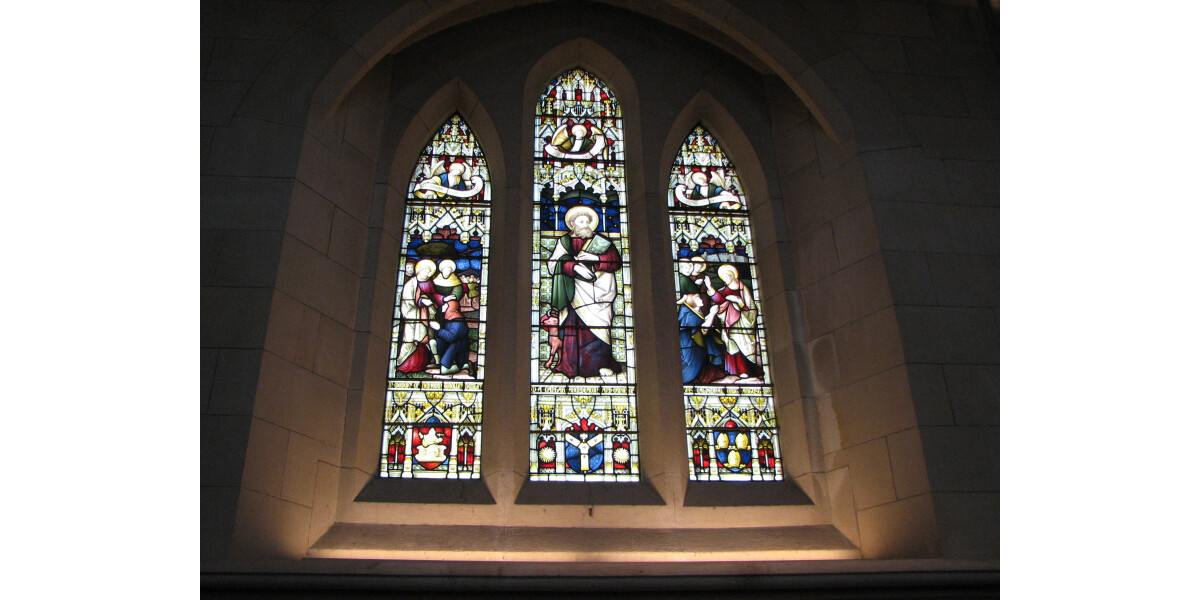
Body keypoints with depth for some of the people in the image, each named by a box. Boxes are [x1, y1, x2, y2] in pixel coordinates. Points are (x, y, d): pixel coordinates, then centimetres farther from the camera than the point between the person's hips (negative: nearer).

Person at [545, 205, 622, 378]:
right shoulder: (565, 241, 16)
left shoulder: (601, 241, 17)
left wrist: (595, 259, -10)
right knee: (573, 325, -9)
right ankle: (572, 365, -4)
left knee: (599, 327, -10)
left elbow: (616, 260, 4)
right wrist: (574, 267, -14)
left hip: (599, 294, 0)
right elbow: (553, 264, 1)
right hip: (575, 293, 0)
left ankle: (604, 364, -7)